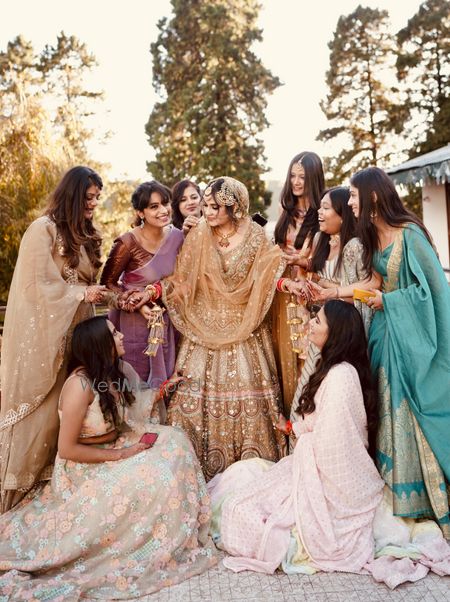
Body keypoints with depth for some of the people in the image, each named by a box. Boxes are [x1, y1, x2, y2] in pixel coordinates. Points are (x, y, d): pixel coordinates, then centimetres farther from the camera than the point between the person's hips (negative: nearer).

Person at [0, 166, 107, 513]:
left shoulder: (85, 235, 11)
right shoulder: (43, 230, -11)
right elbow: (37, 285, -14)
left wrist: (96, 293, 2)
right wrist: (82, 294, -14)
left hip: (73, 333, 7)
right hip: (44, 333, -6)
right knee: (37, 406, 0)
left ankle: (52, 475, 20)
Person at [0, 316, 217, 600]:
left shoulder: (115, 372, -1)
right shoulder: (80, 385, -26)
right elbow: (67, 449, -24)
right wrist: (119, 454, -21)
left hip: (114, 450, 8)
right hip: (83, 466, -8)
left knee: (173, 441, -6)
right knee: (152, 478, -26)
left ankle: (183, 532, 3)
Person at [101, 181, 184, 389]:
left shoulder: (176, 237, -3)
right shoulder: (127, 243, -17)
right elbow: (107, 284, -8)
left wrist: (154, 292, -12)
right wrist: (138, 306, -19)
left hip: (165, 324, 5)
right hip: (134, 324, -4)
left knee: (163, 382, 16)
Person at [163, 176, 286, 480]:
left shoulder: (255, 236, -1)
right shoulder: (198, 236, 0)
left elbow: (266, 278, 2)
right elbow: (180, 279, 1)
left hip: (245, 330, 0)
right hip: (205, 327, 1)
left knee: (246, 391, -1)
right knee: (200, 391, -3)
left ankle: (251, 464, 13)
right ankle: (202, 464, 9)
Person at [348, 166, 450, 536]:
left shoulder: (409, 234, -17)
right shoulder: (371, 235, 6)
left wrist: (387, 301, -14)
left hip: (411, 330, -7)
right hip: (386, 329, 7)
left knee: (417, 410, -2)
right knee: (391, 406, 11)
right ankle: (399, 490, 25)